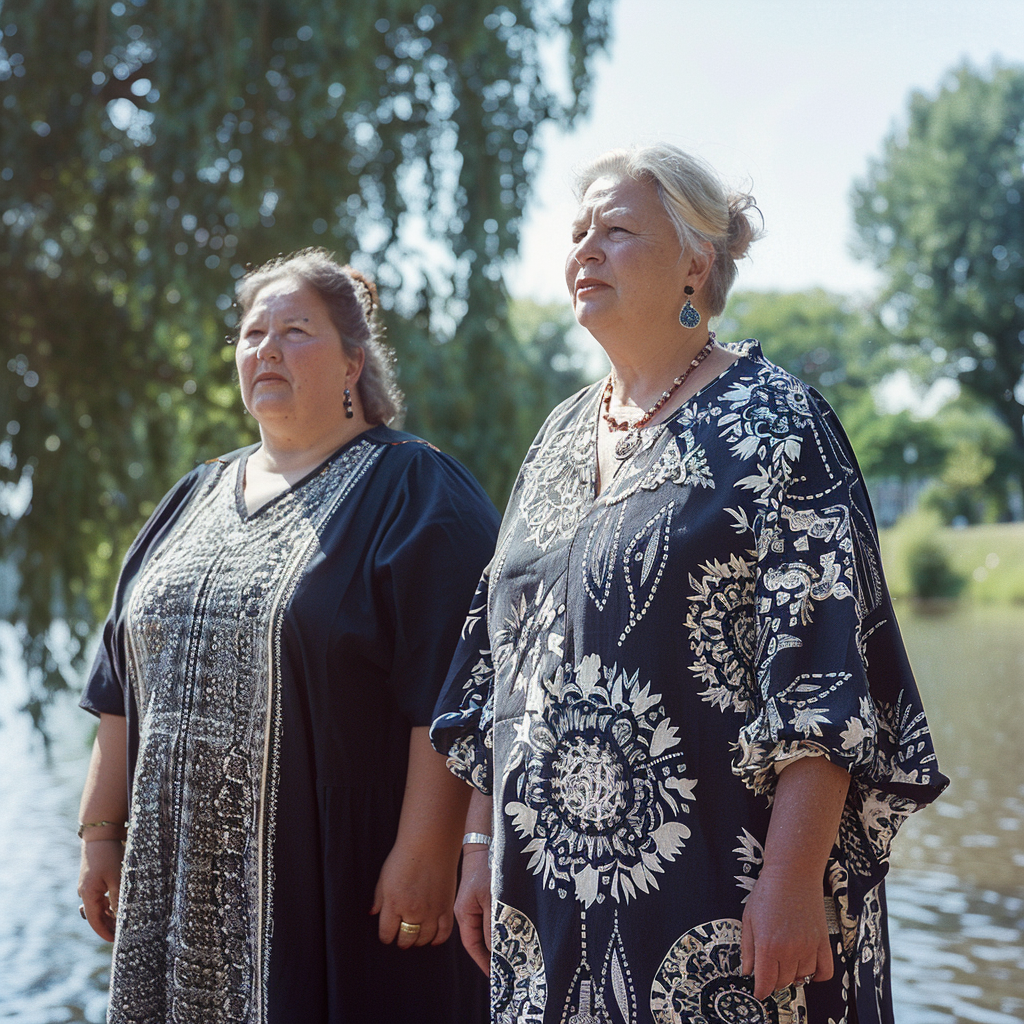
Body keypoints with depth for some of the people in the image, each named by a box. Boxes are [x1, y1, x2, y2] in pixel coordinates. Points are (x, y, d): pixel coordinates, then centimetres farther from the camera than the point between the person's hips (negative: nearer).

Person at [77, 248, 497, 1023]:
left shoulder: (414, 494, -6)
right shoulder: (199, 496, 16)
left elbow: (448, 693, -15)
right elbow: (126, 685, 18)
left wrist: (425, 851, -21)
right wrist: (102, 829, 15)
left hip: (345, 881, -6)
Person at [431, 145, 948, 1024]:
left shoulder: (773, 425, -7)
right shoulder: (559, 438, 13)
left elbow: (825, 669, -15)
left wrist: (794, 877, -21)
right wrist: (482, 843, 12)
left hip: (716, 894, -6)